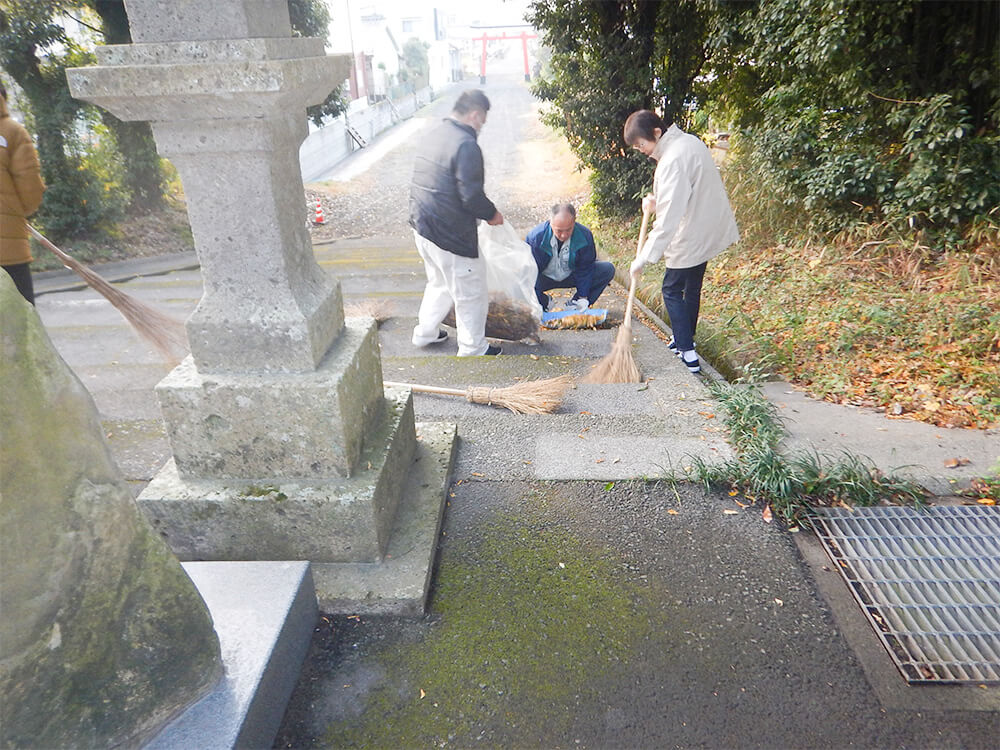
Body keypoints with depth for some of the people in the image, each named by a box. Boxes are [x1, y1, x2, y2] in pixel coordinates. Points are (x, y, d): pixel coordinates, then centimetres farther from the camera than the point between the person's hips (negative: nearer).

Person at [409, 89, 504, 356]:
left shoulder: (434, 135, 9)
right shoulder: (466, 145, -20)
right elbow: (471, 196, -24)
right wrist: (492, 214, -4)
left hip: (422, 227, 9)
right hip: (451, 236, -9)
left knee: (439, 284, 28)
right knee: (471, 294, 7)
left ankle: (424, 332, 40)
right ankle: (473, 349, 21)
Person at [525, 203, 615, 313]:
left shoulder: (585, 235, -20)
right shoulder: (535, 237, -26)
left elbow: (585, 269, -10)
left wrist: (583, 297, -17)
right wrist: (539, 301, -27)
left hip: (571, 276, 2)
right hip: (544, 278, -2)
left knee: (608, 269, -17)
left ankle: (574, 304, -8)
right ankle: (546, 303, -3)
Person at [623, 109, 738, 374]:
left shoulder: (672, 161, -26)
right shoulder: (689, 141, 5)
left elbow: (669, 217, -31)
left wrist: (645, 257, -29)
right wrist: (657, 201, 1)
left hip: (691, 236, -10)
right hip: (709, 230, 10)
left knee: (672, 290, 2)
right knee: (692, 287, 20)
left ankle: (688, 355, 2)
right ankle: (685, 340, 36)